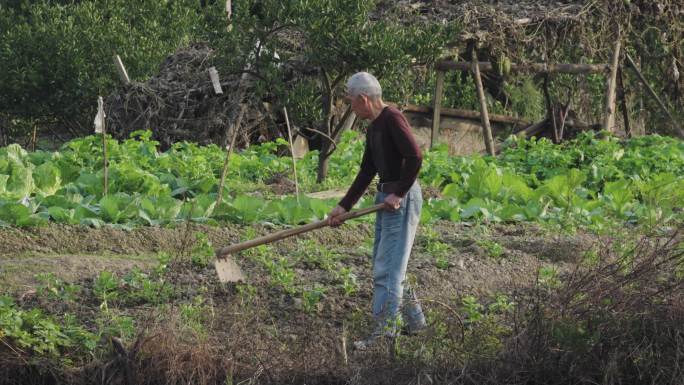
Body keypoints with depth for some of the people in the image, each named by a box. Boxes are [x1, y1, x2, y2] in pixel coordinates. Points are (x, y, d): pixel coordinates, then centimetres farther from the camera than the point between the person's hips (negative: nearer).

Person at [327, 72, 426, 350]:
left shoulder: (393, 119, -15)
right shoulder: (373, 127, 15)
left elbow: (414, 157, -25)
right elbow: (366, 172, 19)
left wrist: (399, 193, -18)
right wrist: (344, 206, 16)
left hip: (402, 199, -10)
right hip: (386, 198, 10)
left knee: (387, 267, -8)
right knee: (384, 264, 16)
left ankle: (385, 332, -6)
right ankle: (414, 322, 25)